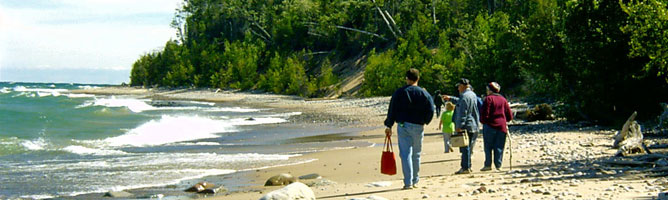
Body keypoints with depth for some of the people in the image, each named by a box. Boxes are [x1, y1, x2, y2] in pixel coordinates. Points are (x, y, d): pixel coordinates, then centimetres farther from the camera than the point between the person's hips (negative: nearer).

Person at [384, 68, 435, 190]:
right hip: (418, 127, 2)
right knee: (416, 154, 14)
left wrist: (389, 126, 7)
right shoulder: (424, 93, 1)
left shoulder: (399, 93, 0)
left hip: (403, 126, -1)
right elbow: (430, 111, -2)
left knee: (405, 154, -4)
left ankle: (408, 183, -13)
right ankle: (415, 181, 22)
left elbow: (392, 110, 0)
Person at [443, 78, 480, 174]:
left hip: (466, 126, -9)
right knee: (468, 148, 14)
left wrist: (459, 126, -19)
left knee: (465, 148, -6)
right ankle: (467, 167, 18)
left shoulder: (465, 96, -14)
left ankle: (466, 168, -6)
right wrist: (451, 98, 43)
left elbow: (463, 113, -19)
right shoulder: (472, 94, 16)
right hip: (474, 126, 9)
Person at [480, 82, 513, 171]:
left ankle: (488, 165, -1)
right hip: (502, 126, 4)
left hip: (490, 125, -4)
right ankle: (498, 165, 4)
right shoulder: (503, 99, 10)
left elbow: (485, 113, -13)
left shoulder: (489, 98, -6)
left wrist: (483, 121, 5)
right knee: (499, 147, 7)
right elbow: (509, 115, 10)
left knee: (488, 147, 1)